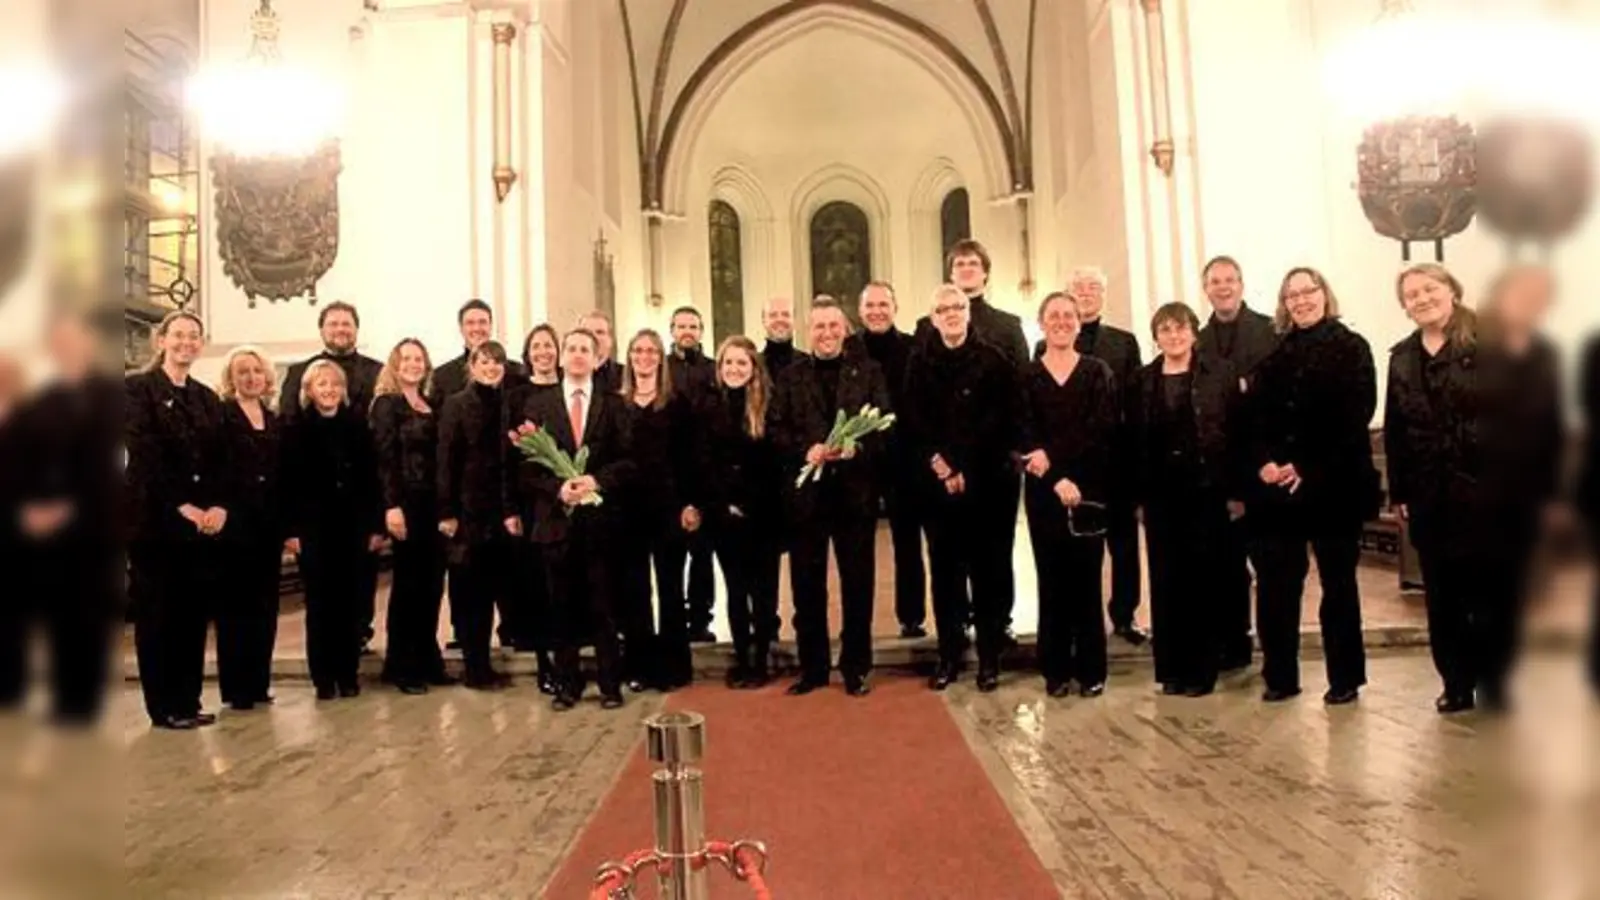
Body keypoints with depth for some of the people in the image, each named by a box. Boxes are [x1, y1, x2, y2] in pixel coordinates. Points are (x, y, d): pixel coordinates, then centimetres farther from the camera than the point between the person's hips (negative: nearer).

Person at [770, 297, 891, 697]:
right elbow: (776, 430, 1)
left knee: (857, 582, 7)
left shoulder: (868, 372, 7)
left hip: (856, 491, -1)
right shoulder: (790, 376, 9)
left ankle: (856, 667, 20)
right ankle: (812, 667, 21)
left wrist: (857, 446, -20)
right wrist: (805, 451, -16)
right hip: (806, 492, 1)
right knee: (807, 585, 8)